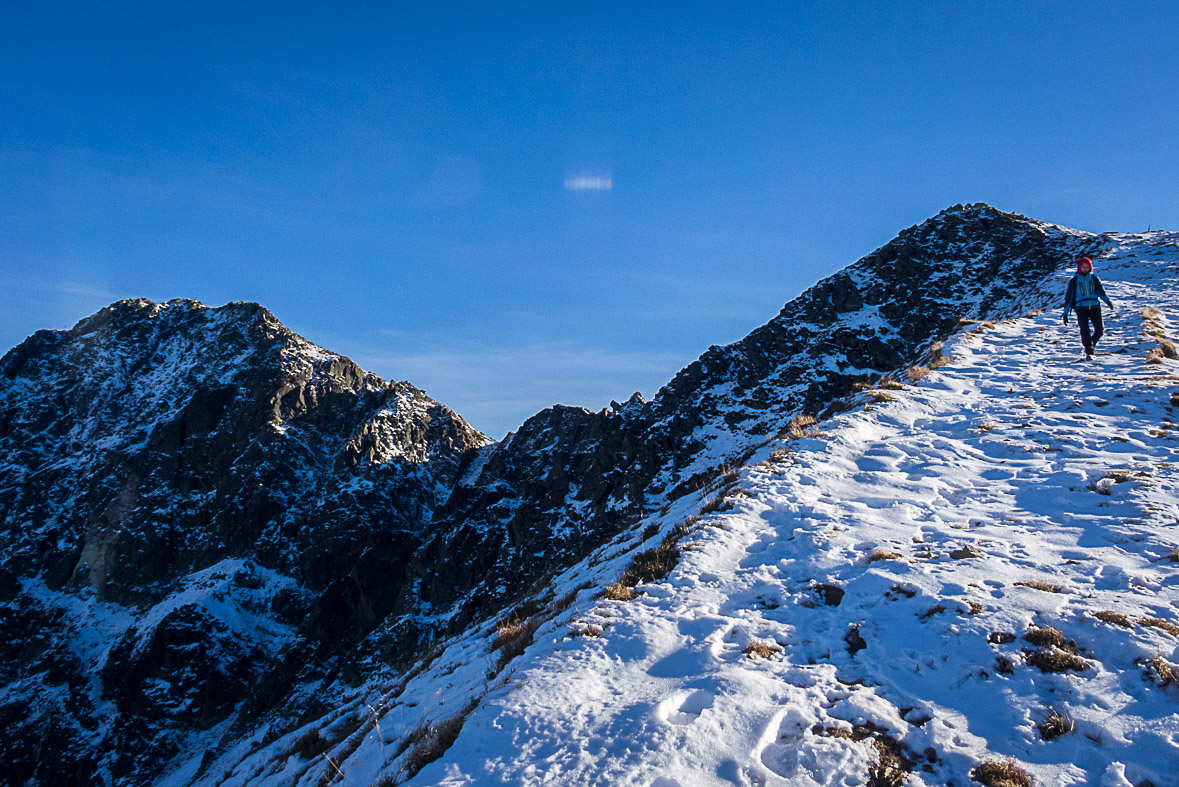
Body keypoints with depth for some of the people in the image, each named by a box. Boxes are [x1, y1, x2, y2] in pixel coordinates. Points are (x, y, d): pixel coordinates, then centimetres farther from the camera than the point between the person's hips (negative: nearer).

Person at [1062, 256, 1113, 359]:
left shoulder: (1094, 279, 10)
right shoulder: (1074, 281, 5)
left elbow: (1101, 291, 3)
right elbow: (1068, 297, 7)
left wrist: (1107, 301, -17)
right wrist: (1065, 313, 4)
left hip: (1094, 307, 2)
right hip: (1081, 308, -2)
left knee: (1099, 329, -4)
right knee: (1085, 331, -12)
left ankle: (1091, 344, 25)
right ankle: (1089, 352, -8)